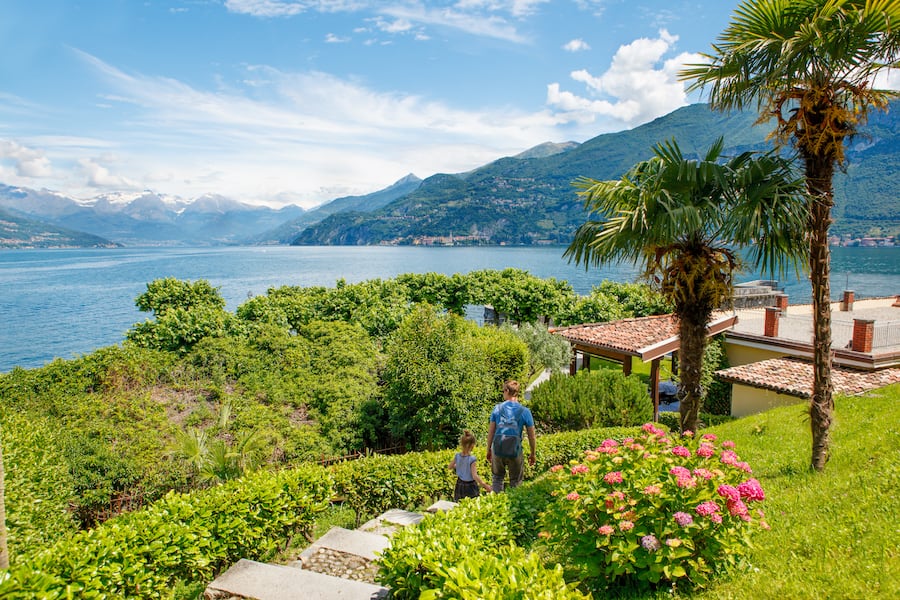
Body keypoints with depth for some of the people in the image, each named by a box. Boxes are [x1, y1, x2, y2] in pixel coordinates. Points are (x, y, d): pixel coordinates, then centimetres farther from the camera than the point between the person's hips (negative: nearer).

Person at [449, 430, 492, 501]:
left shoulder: (457, 456, -5)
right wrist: (485, 485, -20)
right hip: (470, 486, -6)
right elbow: (474, 476, -23)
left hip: (459, 485, 6)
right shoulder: (471, 459, -21)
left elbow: (450, 467, 12)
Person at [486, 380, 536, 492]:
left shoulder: (497, 408, -3)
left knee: (497, 478, 22)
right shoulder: (525, 411, -6)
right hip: (515, 452, -1)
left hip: (498, 450, 1)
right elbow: (531, 436, -2)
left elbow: (491, 431, 1)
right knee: (515, 482, 16)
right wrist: (532, 454, 11)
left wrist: (489, 450, 13)